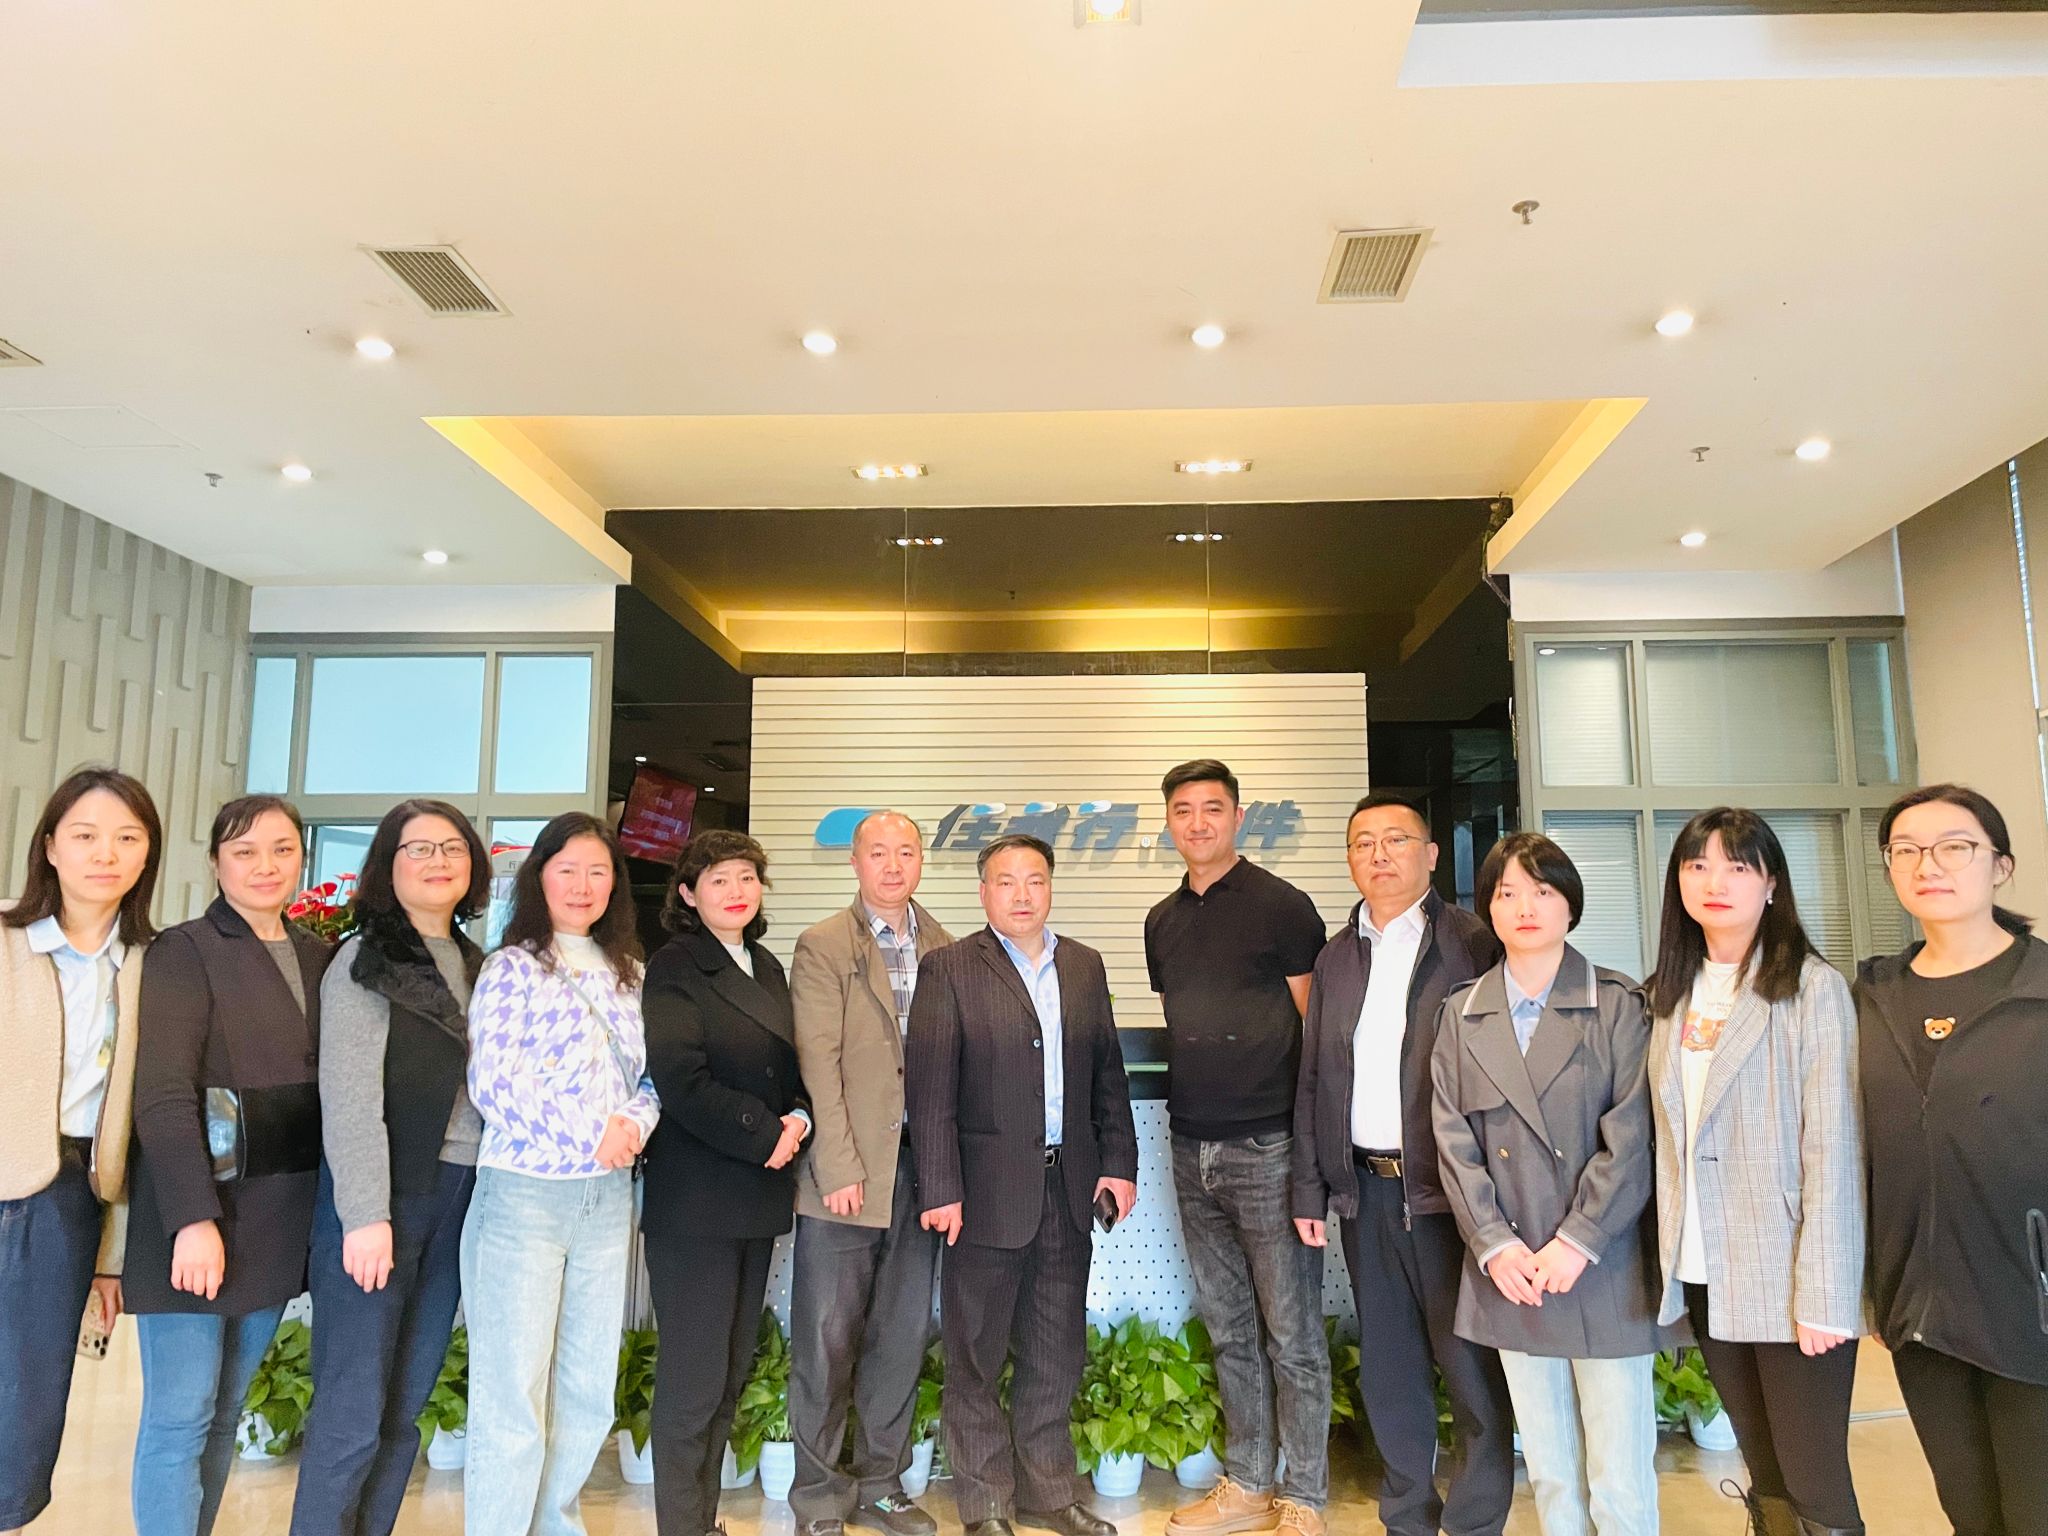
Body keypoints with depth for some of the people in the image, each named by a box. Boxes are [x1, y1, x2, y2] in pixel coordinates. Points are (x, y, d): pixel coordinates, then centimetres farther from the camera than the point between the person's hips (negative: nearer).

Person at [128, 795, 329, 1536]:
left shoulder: (318, 958, 10)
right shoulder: (184, 951, -7)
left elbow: (327, 1083, 10)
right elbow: (162, 1095, -15)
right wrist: (194, 1217, -22)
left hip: (279, 1219, 5)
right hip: (198, 1213, -5)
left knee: (226, 1412, 14)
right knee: (179, 1415, 1)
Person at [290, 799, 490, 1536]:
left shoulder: (475, 965, 12)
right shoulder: (364, 959, -6)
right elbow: (348, 1096, -13)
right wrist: (365, 1213, -19)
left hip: (458, 1199, 6)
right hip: (382, 1199, -6)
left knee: (405, 1408, 10)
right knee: (353, 1411, -2)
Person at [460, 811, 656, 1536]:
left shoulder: (626, 974, 11)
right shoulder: (512, 967, -4)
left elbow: (649, 1076, 12)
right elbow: (492, 1081, -12)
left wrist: (634, 1123, -10)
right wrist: (590, 1138, -16)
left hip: (607, 1199, 5)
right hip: (523, 1195, -5)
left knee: (588, 1396, 14)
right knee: (512, 1405, 0)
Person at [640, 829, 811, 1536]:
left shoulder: (767, 967, 13)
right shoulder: (675, 969, -8)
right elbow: (681, 1081, -18)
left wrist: (799, 1120, -5)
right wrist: (765, 1135, -13)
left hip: (757, 1198, 7)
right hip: (696, 1202, -7)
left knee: (733, 1372, 14)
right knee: (694, 1378, -1)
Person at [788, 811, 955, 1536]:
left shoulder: (944, 949, 9)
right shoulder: (823, 946, -4)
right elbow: (818, 1065, -9)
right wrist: (841, 1168, -13)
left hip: (920, 1168, 4)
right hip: (846, 1169, -4)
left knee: (902, 1335, 13)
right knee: (828, 1338, 4)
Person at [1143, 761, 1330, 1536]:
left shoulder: (1280, 905, -7)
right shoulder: (1162, 921, 11)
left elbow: (1314, 1027, -6)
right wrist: (1187, 1107, 12)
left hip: (1268, 1148, -6)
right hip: (1194, 1151, 6)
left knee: (1291, 1333, 4)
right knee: (1229, 1329, 16)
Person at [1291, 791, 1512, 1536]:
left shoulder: (1474, 946, -4)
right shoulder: (1335, 958, 11)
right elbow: (1312, 1081, 12)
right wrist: (1309, 1188, 8)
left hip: (1448, 1189, -5)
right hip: (1365, 1189, 5)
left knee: (1472, 1366, 3)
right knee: (1387, 1370, 15)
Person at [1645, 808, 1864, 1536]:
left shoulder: (1813, 988, -8)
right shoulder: (1669, 993, 7)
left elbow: (1833, 1148, -12)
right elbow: (1669, 1138, 9)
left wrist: (1822, 1295, -15)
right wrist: (1669, 1257, 2)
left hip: (1787, 1280, -5)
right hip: (1702, 1277, 5)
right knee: (1764, 1474, 16)